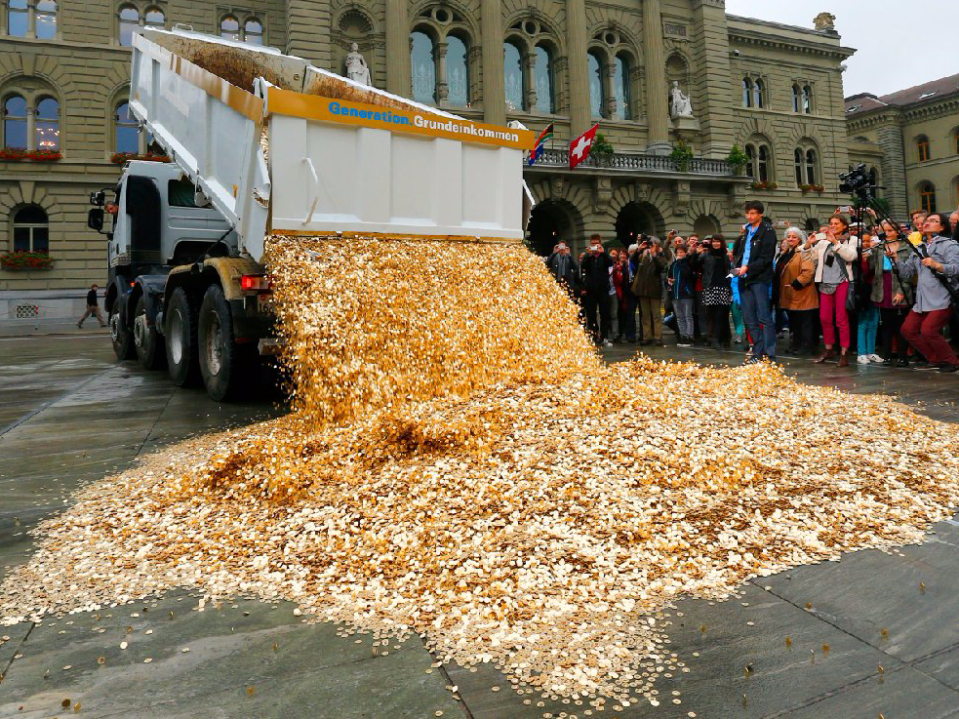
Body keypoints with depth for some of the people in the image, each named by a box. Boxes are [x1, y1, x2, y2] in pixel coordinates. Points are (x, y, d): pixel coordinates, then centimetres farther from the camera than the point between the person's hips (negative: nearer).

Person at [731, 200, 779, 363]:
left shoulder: (767, 231, -5)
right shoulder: (746, 230, 16)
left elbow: (766, 258, -12)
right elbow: (737, 251, 20)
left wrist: (748, 268, -19)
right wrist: (736, 266, 2)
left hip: (759, 278, -7)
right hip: (744, 278, 7)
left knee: (764, 317, -7)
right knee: (749, 319, 8)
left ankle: (769, 354, -5)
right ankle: (758, 353, 15)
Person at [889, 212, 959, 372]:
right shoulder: (918, 248, 20)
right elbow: (906, 272, 14)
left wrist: (936, 265, -30)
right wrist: (895, 258, 1)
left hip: (942, 299, -8)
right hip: (922, 300, 8)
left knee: (928, 330, -19)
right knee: (907, 329, 2)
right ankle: (935, 359, 15)